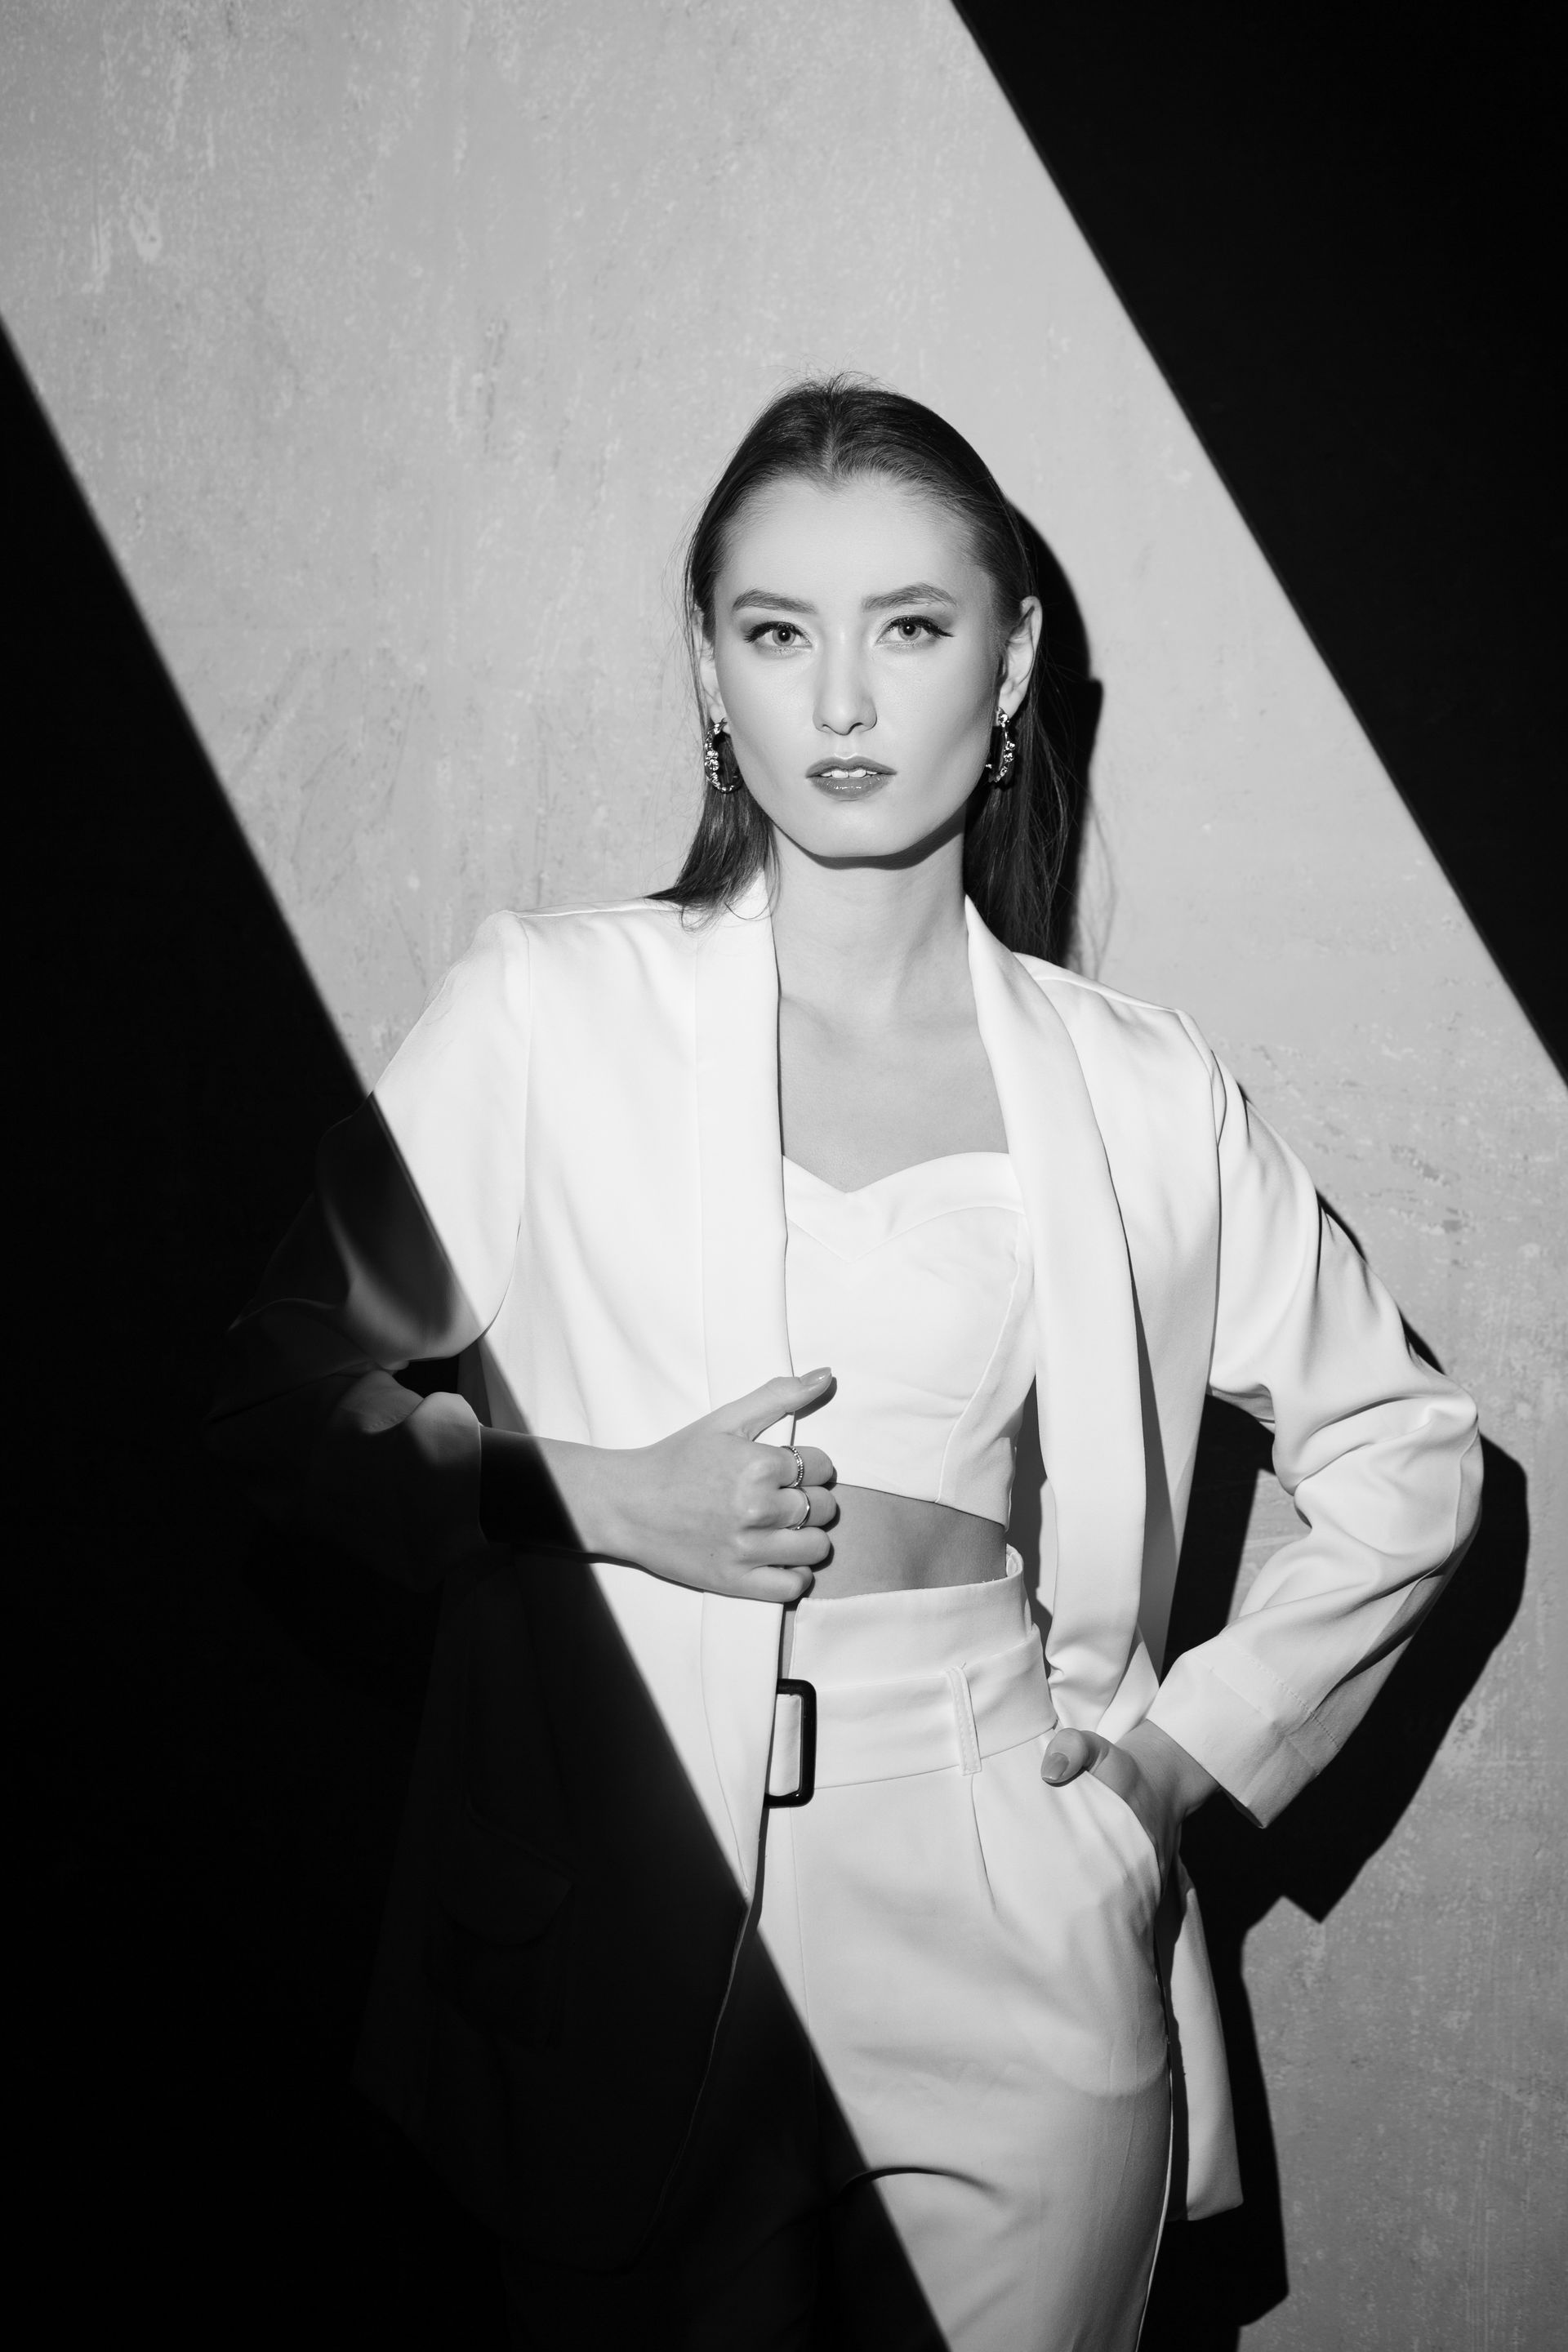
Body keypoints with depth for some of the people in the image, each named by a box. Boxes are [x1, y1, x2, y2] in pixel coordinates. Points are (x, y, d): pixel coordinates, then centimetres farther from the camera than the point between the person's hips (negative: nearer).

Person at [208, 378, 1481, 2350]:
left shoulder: (1142, 1095, 1)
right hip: (632, 1938, -1)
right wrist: (598, 1498, -13)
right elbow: (280, 1393, 0)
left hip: (1018, 1946, 1)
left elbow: (1407, 1457, 12)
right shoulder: (549, 1012, -4)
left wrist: (1190, 1744, 4)